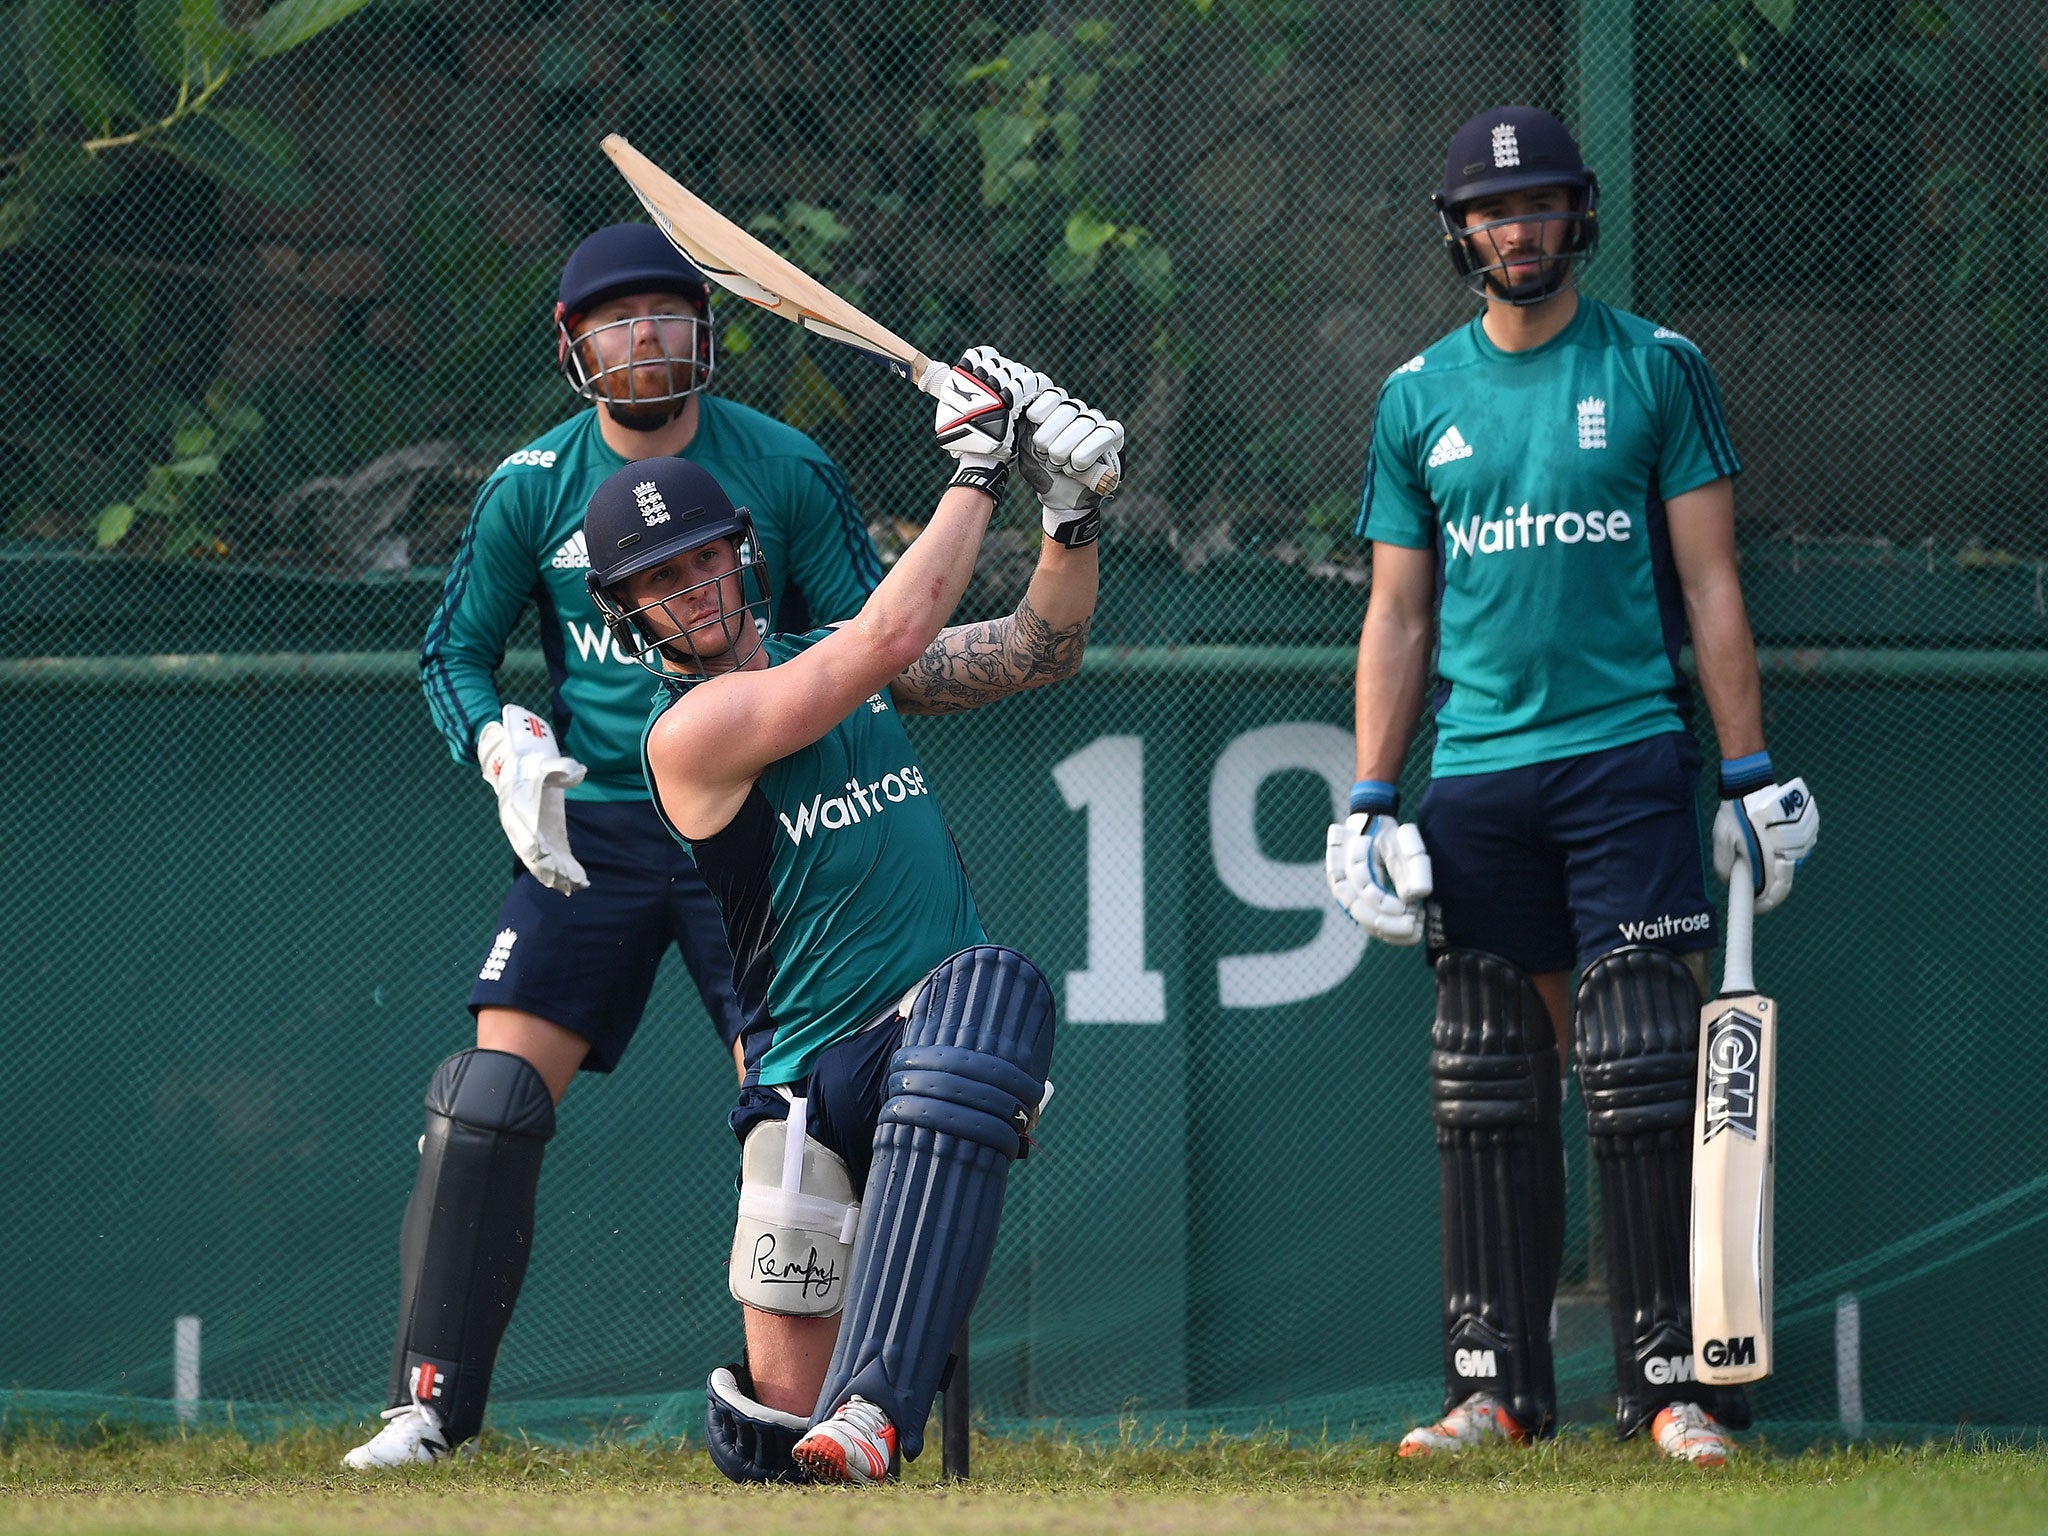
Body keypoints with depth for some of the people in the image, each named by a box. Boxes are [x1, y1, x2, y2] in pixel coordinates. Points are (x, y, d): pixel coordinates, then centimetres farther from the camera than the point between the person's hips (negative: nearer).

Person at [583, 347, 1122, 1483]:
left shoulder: (830, 660, 16)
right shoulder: (690, 729, -6)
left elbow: (1039, 652, 19)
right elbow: (892, 635, -15)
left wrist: (1072, 515, 2)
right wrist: (979, 469, -9)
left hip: (949, 1043, 4)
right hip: (809, 1082, -4)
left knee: (988, 985, -37)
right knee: (782, 1415, -14)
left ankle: (875, 1407, -45)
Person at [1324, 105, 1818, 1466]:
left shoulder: (1656, 371, 5)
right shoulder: (1420, 398, 12)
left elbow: (1710, 584, 3)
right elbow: (1397, 616, 14)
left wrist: (1754, 772, -4)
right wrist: (1369, 804, 6)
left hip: (1627, 763, -3)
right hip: (1477, 779, 3)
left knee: (1644, 1080, -8)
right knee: (1490, 1093, 3)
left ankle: (1673, 1381, -6)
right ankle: (1498, 1387, 7)